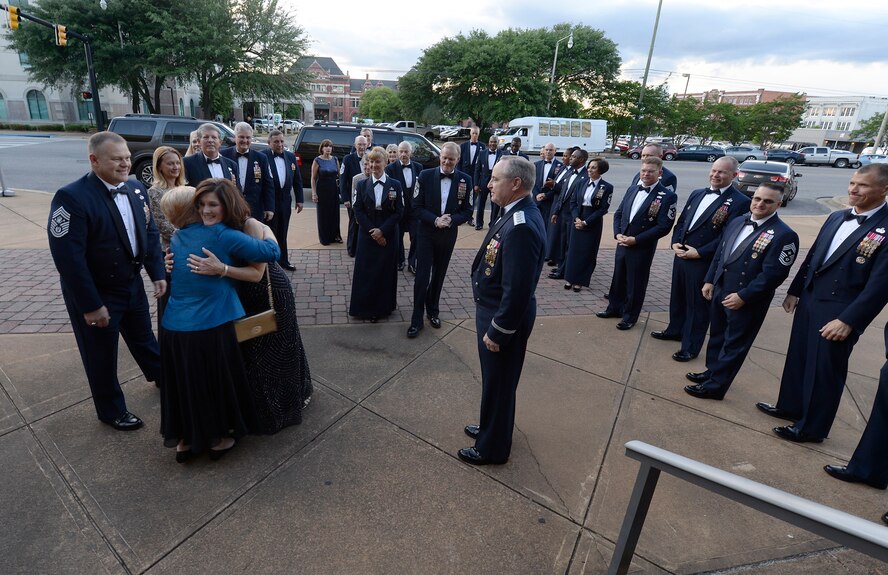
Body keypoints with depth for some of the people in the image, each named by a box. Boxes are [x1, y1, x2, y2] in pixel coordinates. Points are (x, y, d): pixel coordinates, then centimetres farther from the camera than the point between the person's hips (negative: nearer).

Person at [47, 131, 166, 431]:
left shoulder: (136, 189, -2)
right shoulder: (72, 197, -23)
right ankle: (111, 411, 36)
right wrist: (90, 305, -22)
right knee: (101, 356, 14)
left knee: (143, 337, 27)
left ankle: (163, 376, 52)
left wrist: (157, 274, 0)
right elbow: (68, 257, -24)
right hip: (95, 293, -5)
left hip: (133, 284, 6)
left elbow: (150, 233, 6)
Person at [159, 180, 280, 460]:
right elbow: (271, 251, -12)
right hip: (210, 326, -6)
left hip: (174, 326, 6)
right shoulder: (226, 236, -14)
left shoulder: (179, 235, 8)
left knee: (185, 382, 20)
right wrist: (262, 225, 7)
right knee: (217, 382, 14)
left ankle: (185, 439, 36)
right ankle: (218, 439, 31)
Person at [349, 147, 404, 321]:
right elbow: (358, 211, -3)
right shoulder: (362, 185, 3)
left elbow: (399, 212, -6)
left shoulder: (395, 185, -1)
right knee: (366, 271, 4)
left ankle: (384, 306, 20)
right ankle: (365, 307, 17)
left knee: (386, 271, 5)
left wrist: (382, 230, -14)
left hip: (388, 236, -1)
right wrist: (372, 231, -13)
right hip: (367, 235, 1)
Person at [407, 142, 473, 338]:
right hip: (426, 233, -2)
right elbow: (417, 206, -8)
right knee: (422, 276, -2)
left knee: (438, 276, 16)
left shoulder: (465, 180, -5)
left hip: (448, 235, 2)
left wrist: (451, 220, -20)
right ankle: (417, 319, 9)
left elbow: (467, 211, -2)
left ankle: (432, 310, 35)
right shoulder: (426, 175, -8)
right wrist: (435, 220, -22)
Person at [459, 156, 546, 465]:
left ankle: (493, 447, 34)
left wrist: (498, 331, -20)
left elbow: (518, 289, -29)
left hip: (503, 316, -9)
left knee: (498, 382, 11)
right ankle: (492, 428, 48)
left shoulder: (522, 227, -29)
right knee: (495, 378, 26)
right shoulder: (518, 213, 3)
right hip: (493, 308, 9)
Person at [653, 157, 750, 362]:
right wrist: (675, 242, -2)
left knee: (698, 305, 6)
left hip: (704, 262, -7)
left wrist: (699, 253, -19)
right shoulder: (697, 194, 10)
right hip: (681, 256, 7)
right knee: (678, 297, 21)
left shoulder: (740, 202, -12)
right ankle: (675, 330, 42)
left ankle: (690, 347, 19)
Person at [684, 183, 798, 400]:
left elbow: (773, 274, -20)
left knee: (734, 344, 8)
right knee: (717, 336, 20)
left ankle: (715, 386, 19)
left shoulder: (784, 235, -16)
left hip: (747, 300, -7)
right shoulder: (737, 222, 6)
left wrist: (743, 296, -21)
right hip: (720, 290, 7)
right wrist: (709, 281, 10)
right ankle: (712, 371, 39)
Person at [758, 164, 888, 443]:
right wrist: (794, 290, 16)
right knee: (798, 359, 18)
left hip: (839, 313, -7)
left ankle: (812, 427, 23)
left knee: (825, 370, 7)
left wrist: (849, 320, -20)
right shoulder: (836, 217, 8)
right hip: (809, 302, 7)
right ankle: (790, 407, 37)